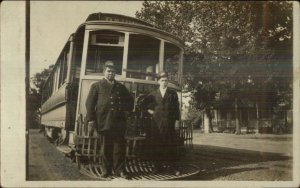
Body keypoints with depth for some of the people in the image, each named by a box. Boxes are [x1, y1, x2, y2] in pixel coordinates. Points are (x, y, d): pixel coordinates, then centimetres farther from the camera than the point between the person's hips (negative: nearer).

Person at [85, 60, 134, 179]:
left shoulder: (121, 87, 18)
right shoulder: (97, 86, 9)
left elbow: (130, 100, 28)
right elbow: (90, 103, 3)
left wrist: (127, 110, 11)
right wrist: (91, 119, -6)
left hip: (119, 121, 2)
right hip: (104, 122, -2)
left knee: (119, 146, 2)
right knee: (106, 147, 6)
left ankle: (120, 170, 9)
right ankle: (106, 171, 15)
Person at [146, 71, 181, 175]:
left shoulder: (173, 93, 9)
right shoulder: (153, 94, 12)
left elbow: (176, 108, 6)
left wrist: (177, 120, -1)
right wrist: (151, 111, 3)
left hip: (169, 124, -1)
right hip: (157, 124, 2)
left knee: (171, 146, -1)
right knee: (157, 146, 2)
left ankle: (173, 167, 3)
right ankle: (158, 167, 10)